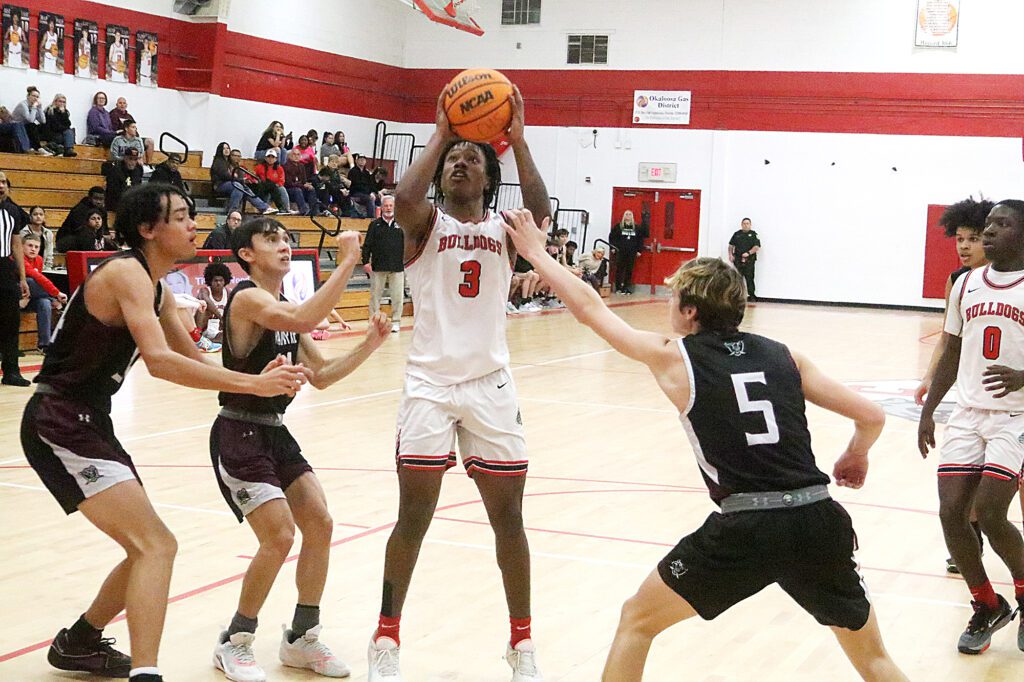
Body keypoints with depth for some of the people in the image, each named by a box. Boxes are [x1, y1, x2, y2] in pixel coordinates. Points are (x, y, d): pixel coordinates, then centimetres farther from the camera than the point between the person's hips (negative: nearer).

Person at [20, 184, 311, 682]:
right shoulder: (127, 272, -15)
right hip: (59, 423, -10)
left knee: (148, 548, 19)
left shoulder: (157, 292, 15)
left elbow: (196, 362, 20)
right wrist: (253, 385, -29)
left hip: (87, 423, 10)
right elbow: (159, 361, -29)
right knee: (156, 546, -20)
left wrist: (260, 379, 1)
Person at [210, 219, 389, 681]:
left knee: (319, 525, 5)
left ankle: (301, 639, 20)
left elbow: (320, 376, 13)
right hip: (239, 435, -9)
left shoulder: (284, 306, 12)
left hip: (275, 434, 9)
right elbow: (304, 320, -37)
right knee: (279, 536, -15)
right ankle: (234, 644, 5)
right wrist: (346, 263, -34)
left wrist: (369, 344, 1)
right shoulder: (247, 298, -16)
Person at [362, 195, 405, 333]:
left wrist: (407, 262, 2)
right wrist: (366, 261, -4)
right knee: (375, 295, 4)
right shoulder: (375, 225, 6)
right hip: (378, 267, 0)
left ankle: (396, 322, 11)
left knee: (397, 296, 1)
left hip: (397, 267, 0)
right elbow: (367, 245, 4)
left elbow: (407, 245, 9)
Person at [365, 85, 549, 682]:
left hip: (491, 385, 2)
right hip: (430, 382, -2)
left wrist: (518, 139, -20)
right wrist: (440, 135, -15)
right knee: (414, 515, -2)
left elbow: (539, 212, -17)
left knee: (509, 518, 5)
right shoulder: (426, 223, 3)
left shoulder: (504, 229, 7)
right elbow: (404, 199, -22)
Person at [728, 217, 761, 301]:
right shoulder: (736, 234, 13)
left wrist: (748, 253, -18)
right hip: (738, 260, 3)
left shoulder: (753, 234, 4)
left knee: (749, 278, -6)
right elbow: (731, 245, 18)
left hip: (749, 260, -3)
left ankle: (751, 295, -2)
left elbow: (757, 247, -5)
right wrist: (730, 255, 4)